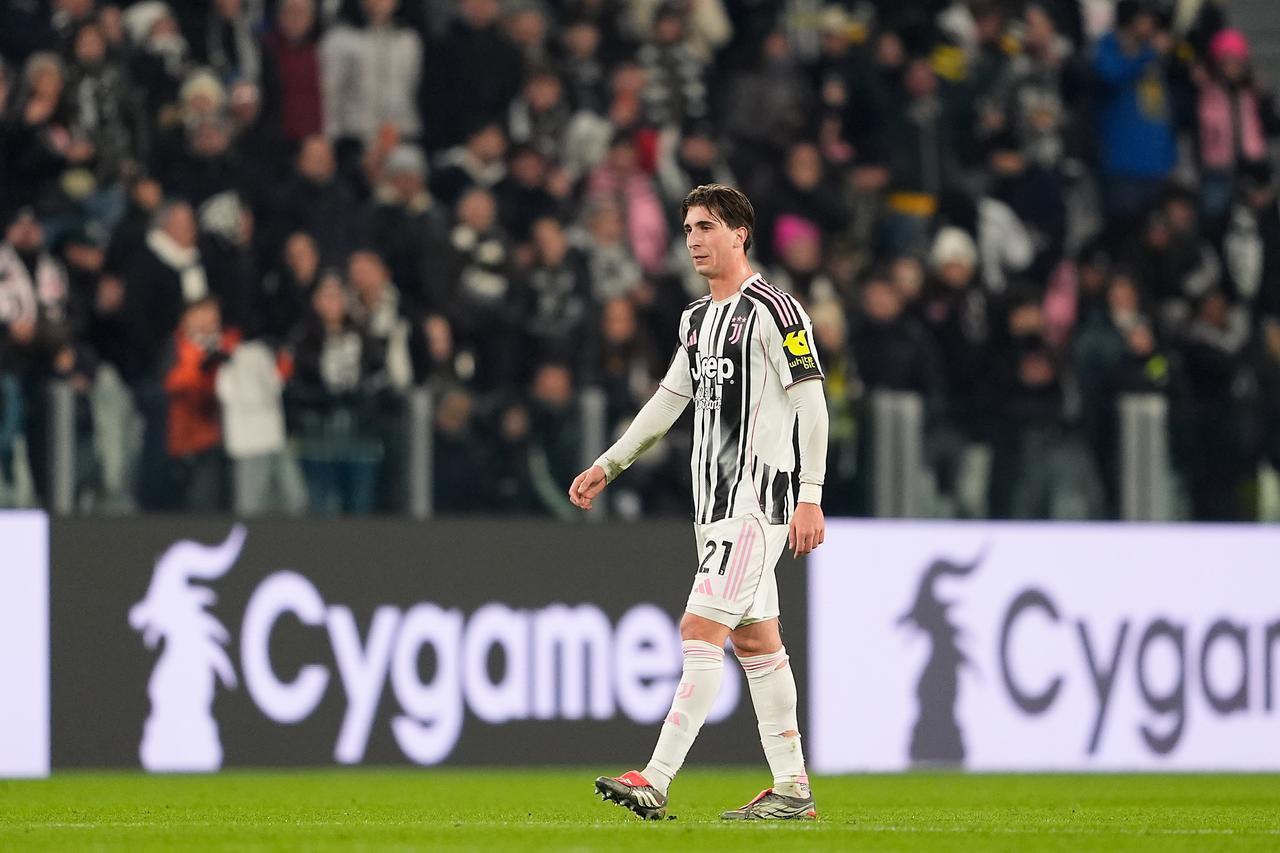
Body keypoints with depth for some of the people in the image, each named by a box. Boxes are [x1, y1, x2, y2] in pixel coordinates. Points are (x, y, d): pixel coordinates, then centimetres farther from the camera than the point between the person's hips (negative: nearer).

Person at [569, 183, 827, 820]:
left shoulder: (772, 309, -10)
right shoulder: (697, 317, 16)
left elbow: (811, 404, -13)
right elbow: (670, 399, 25)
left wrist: (810, 498, -18)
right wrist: (608, 467, 23)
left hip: (758, 501, -9)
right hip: (715, 502, 9)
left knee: (701, 628, -15)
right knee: (756, 639, 9)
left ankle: (656, 784, -20)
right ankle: (792, 788, 14)